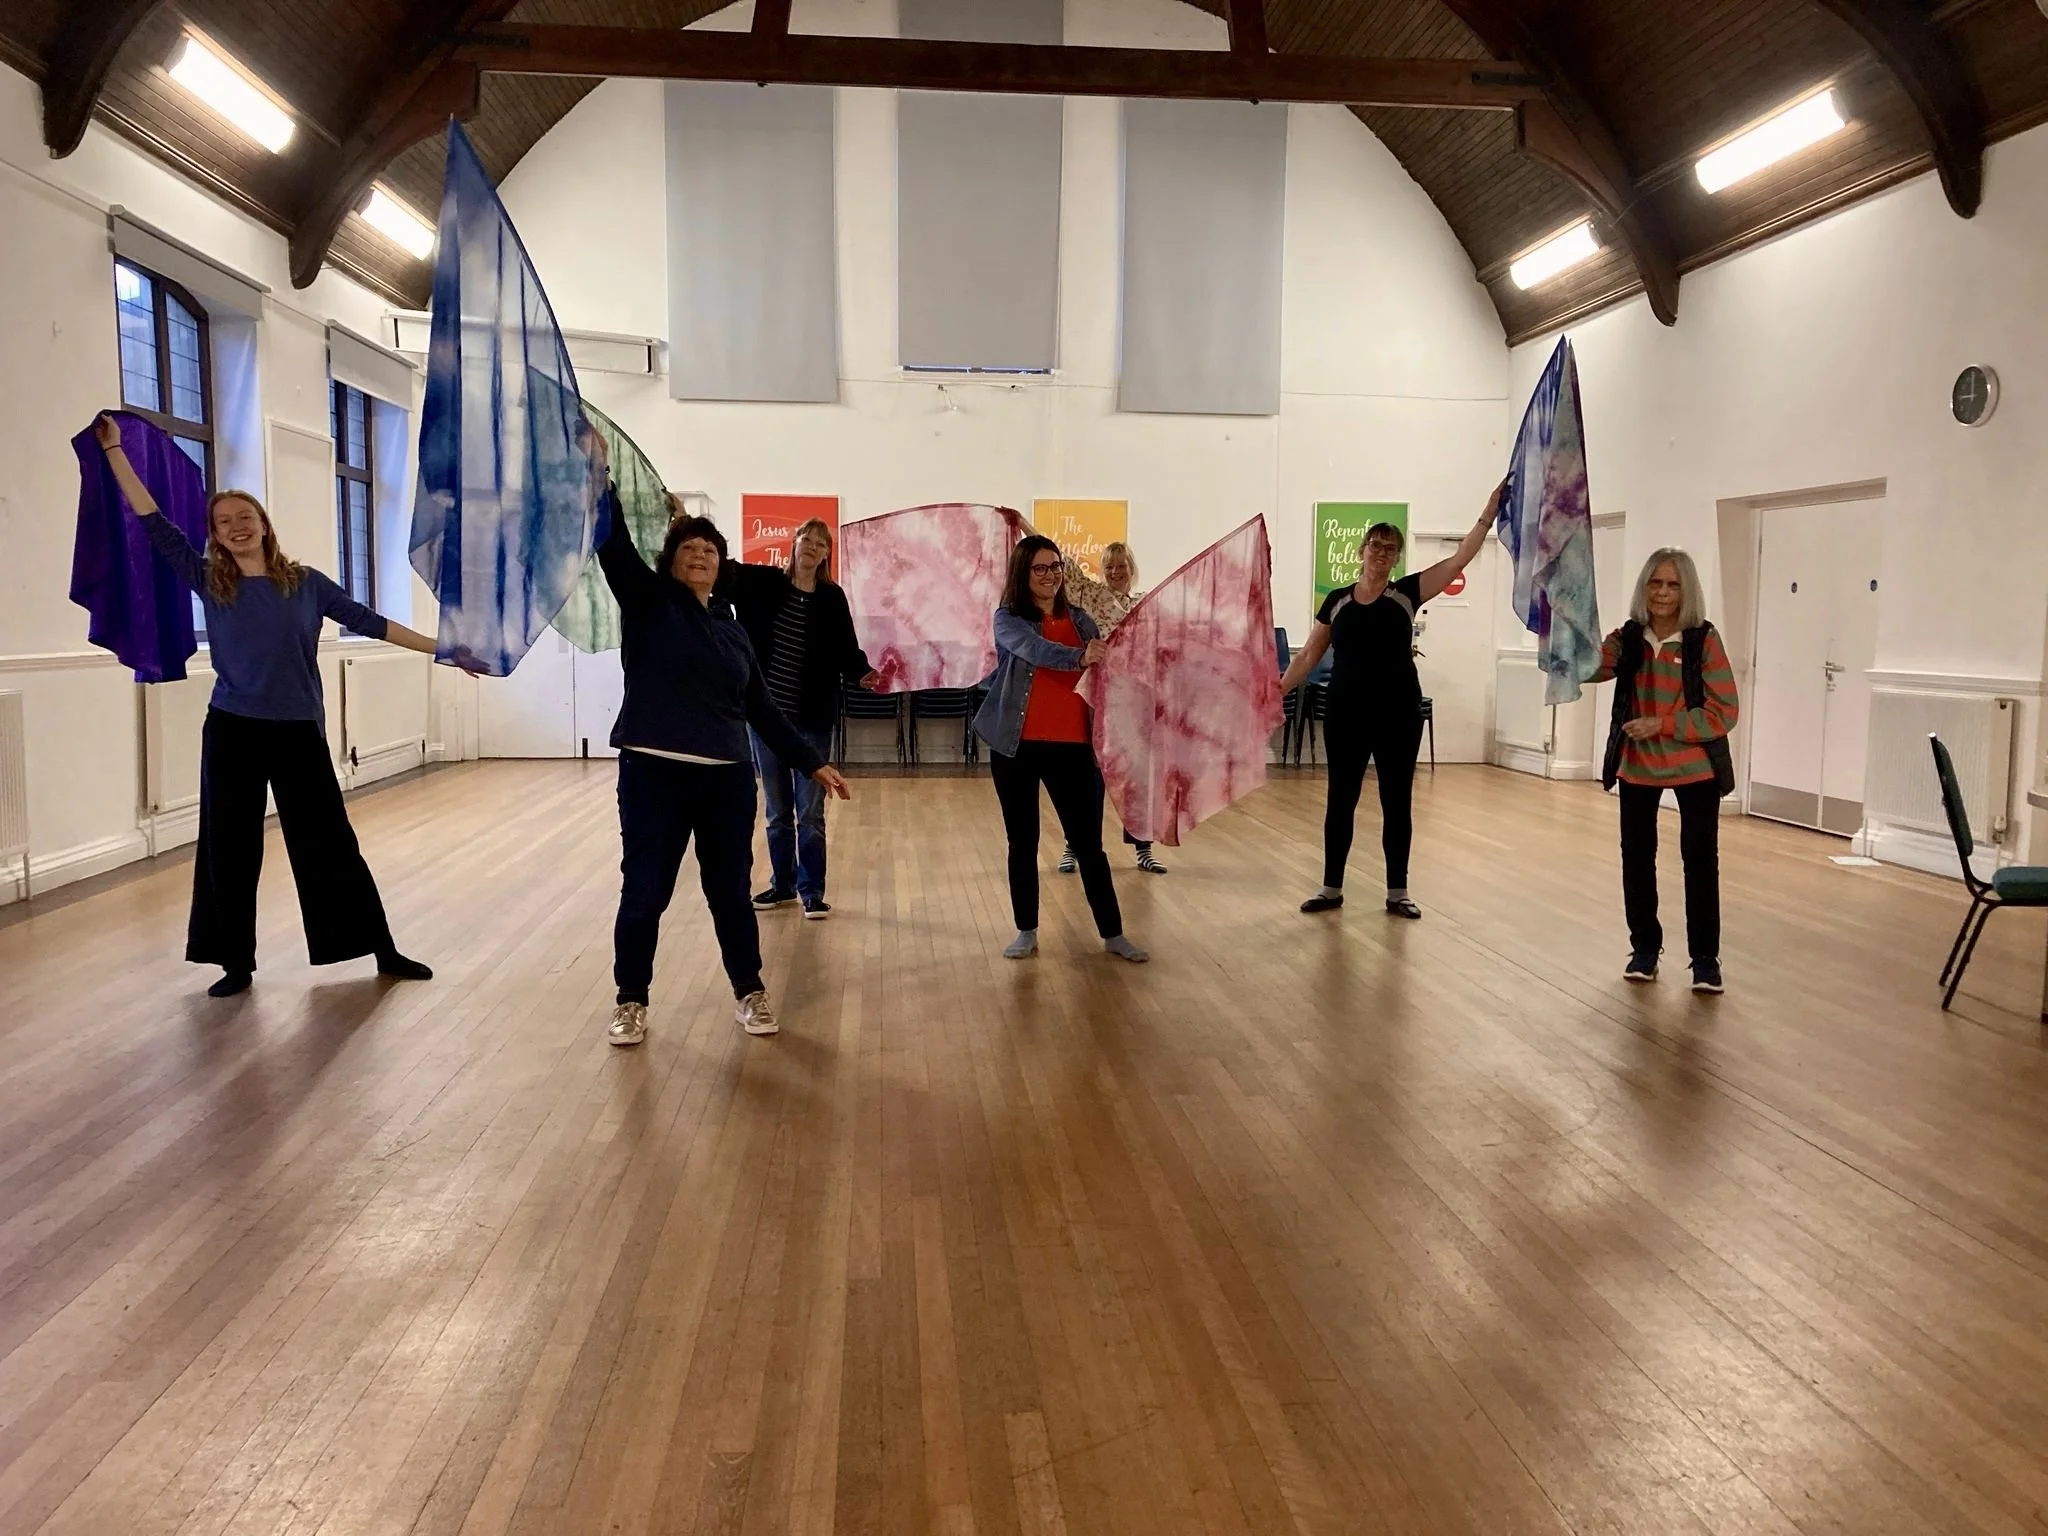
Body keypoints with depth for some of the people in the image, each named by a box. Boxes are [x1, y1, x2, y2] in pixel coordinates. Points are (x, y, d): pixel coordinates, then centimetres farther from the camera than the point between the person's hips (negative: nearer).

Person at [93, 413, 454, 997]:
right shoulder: (208, 581, 4)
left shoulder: (306, 582, 3)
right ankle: (237, 963, 19)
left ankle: (384, 952, 9)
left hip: (299, 732, -1)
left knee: (330, 843, 3)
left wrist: (442, 650, 1)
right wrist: (113, 450, 5)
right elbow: (154, 524, 4)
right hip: (231, 732, 1)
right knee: (228, 848, 6)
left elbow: (368, 621, 3)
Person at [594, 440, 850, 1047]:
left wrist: (812, 762, 14)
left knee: (731, 890, 10)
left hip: (726, 778, 3)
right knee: (645, 892, 2)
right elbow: (614, 544, -13)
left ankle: (749, 993, 26)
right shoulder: (646, 602, 3)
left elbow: (761, 708, 17)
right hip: (653, 772, -3)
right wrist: (599, 472, -25)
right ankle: (631, 1001, 20)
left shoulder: (731, 629, 14)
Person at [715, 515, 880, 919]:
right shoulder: (763, 583, 0)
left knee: (810, 811, 3)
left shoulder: (832, 598, -2)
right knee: (777, 810, 14)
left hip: (812, 719, -1)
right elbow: (724, 575, -9)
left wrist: (863, 673, -25)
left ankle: (812, 891, 14)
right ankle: (782, 884, 28)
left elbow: (846, 650, -5)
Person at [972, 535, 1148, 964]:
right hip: (1017, 745, -2)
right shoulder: (1008, 619, -3)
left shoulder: (1080, 621, 9)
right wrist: (1079, 657, -41)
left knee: (1089, 843, 4)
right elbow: (1036, 650, -24)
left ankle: (1113, 934, 14)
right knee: (1023, 841, 8)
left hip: (1072, 745, 2)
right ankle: (1026, 931, 21)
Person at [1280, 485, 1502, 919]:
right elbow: (1309, 656, 8)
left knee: (1397, 802, 7)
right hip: (1346, 714, 1)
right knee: (1340, 800, 7)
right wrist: (1275, 692, 2)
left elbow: (1460, 558, -7)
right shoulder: (1337, 601, 5)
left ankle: (1397, 891, 18)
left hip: (1398, 714, -1)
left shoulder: (1406, 593, 1)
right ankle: (1332, 888, 19)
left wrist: (1490, 512, -13)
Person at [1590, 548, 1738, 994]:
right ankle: (1645, 947, 25)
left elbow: (1723, 712, -13)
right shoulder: (1627, 639, -1)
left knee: (1700, 857, 2)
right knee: (1636, 855, 10)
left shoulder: (1704, 640, -12)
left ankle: (1704, 956, 14)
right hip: (1636, 765, 3)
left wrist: (1663, 725, -22)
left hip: (1694, 767, -3)